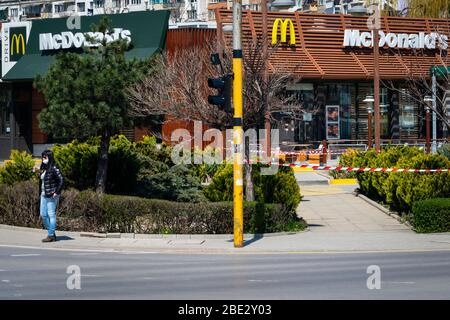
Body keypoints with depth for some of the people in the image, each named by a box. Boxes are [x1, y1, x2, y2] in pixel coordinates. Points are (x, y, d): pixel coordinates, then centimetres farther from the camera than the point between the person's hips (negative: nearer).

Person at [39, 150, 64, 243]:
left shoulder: (53, 169, -12)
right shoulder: (43, 168, 12)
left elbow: (61, 180, -17)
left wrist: (56, 192, -18)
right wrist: (40, 192, 13)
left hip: (51, 196, -9)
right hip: (44, 195, 9)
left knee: (51, 215, -4)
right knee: (43, 215, 8)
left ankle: (51, 236, 0)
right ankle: (52, 233, 16)